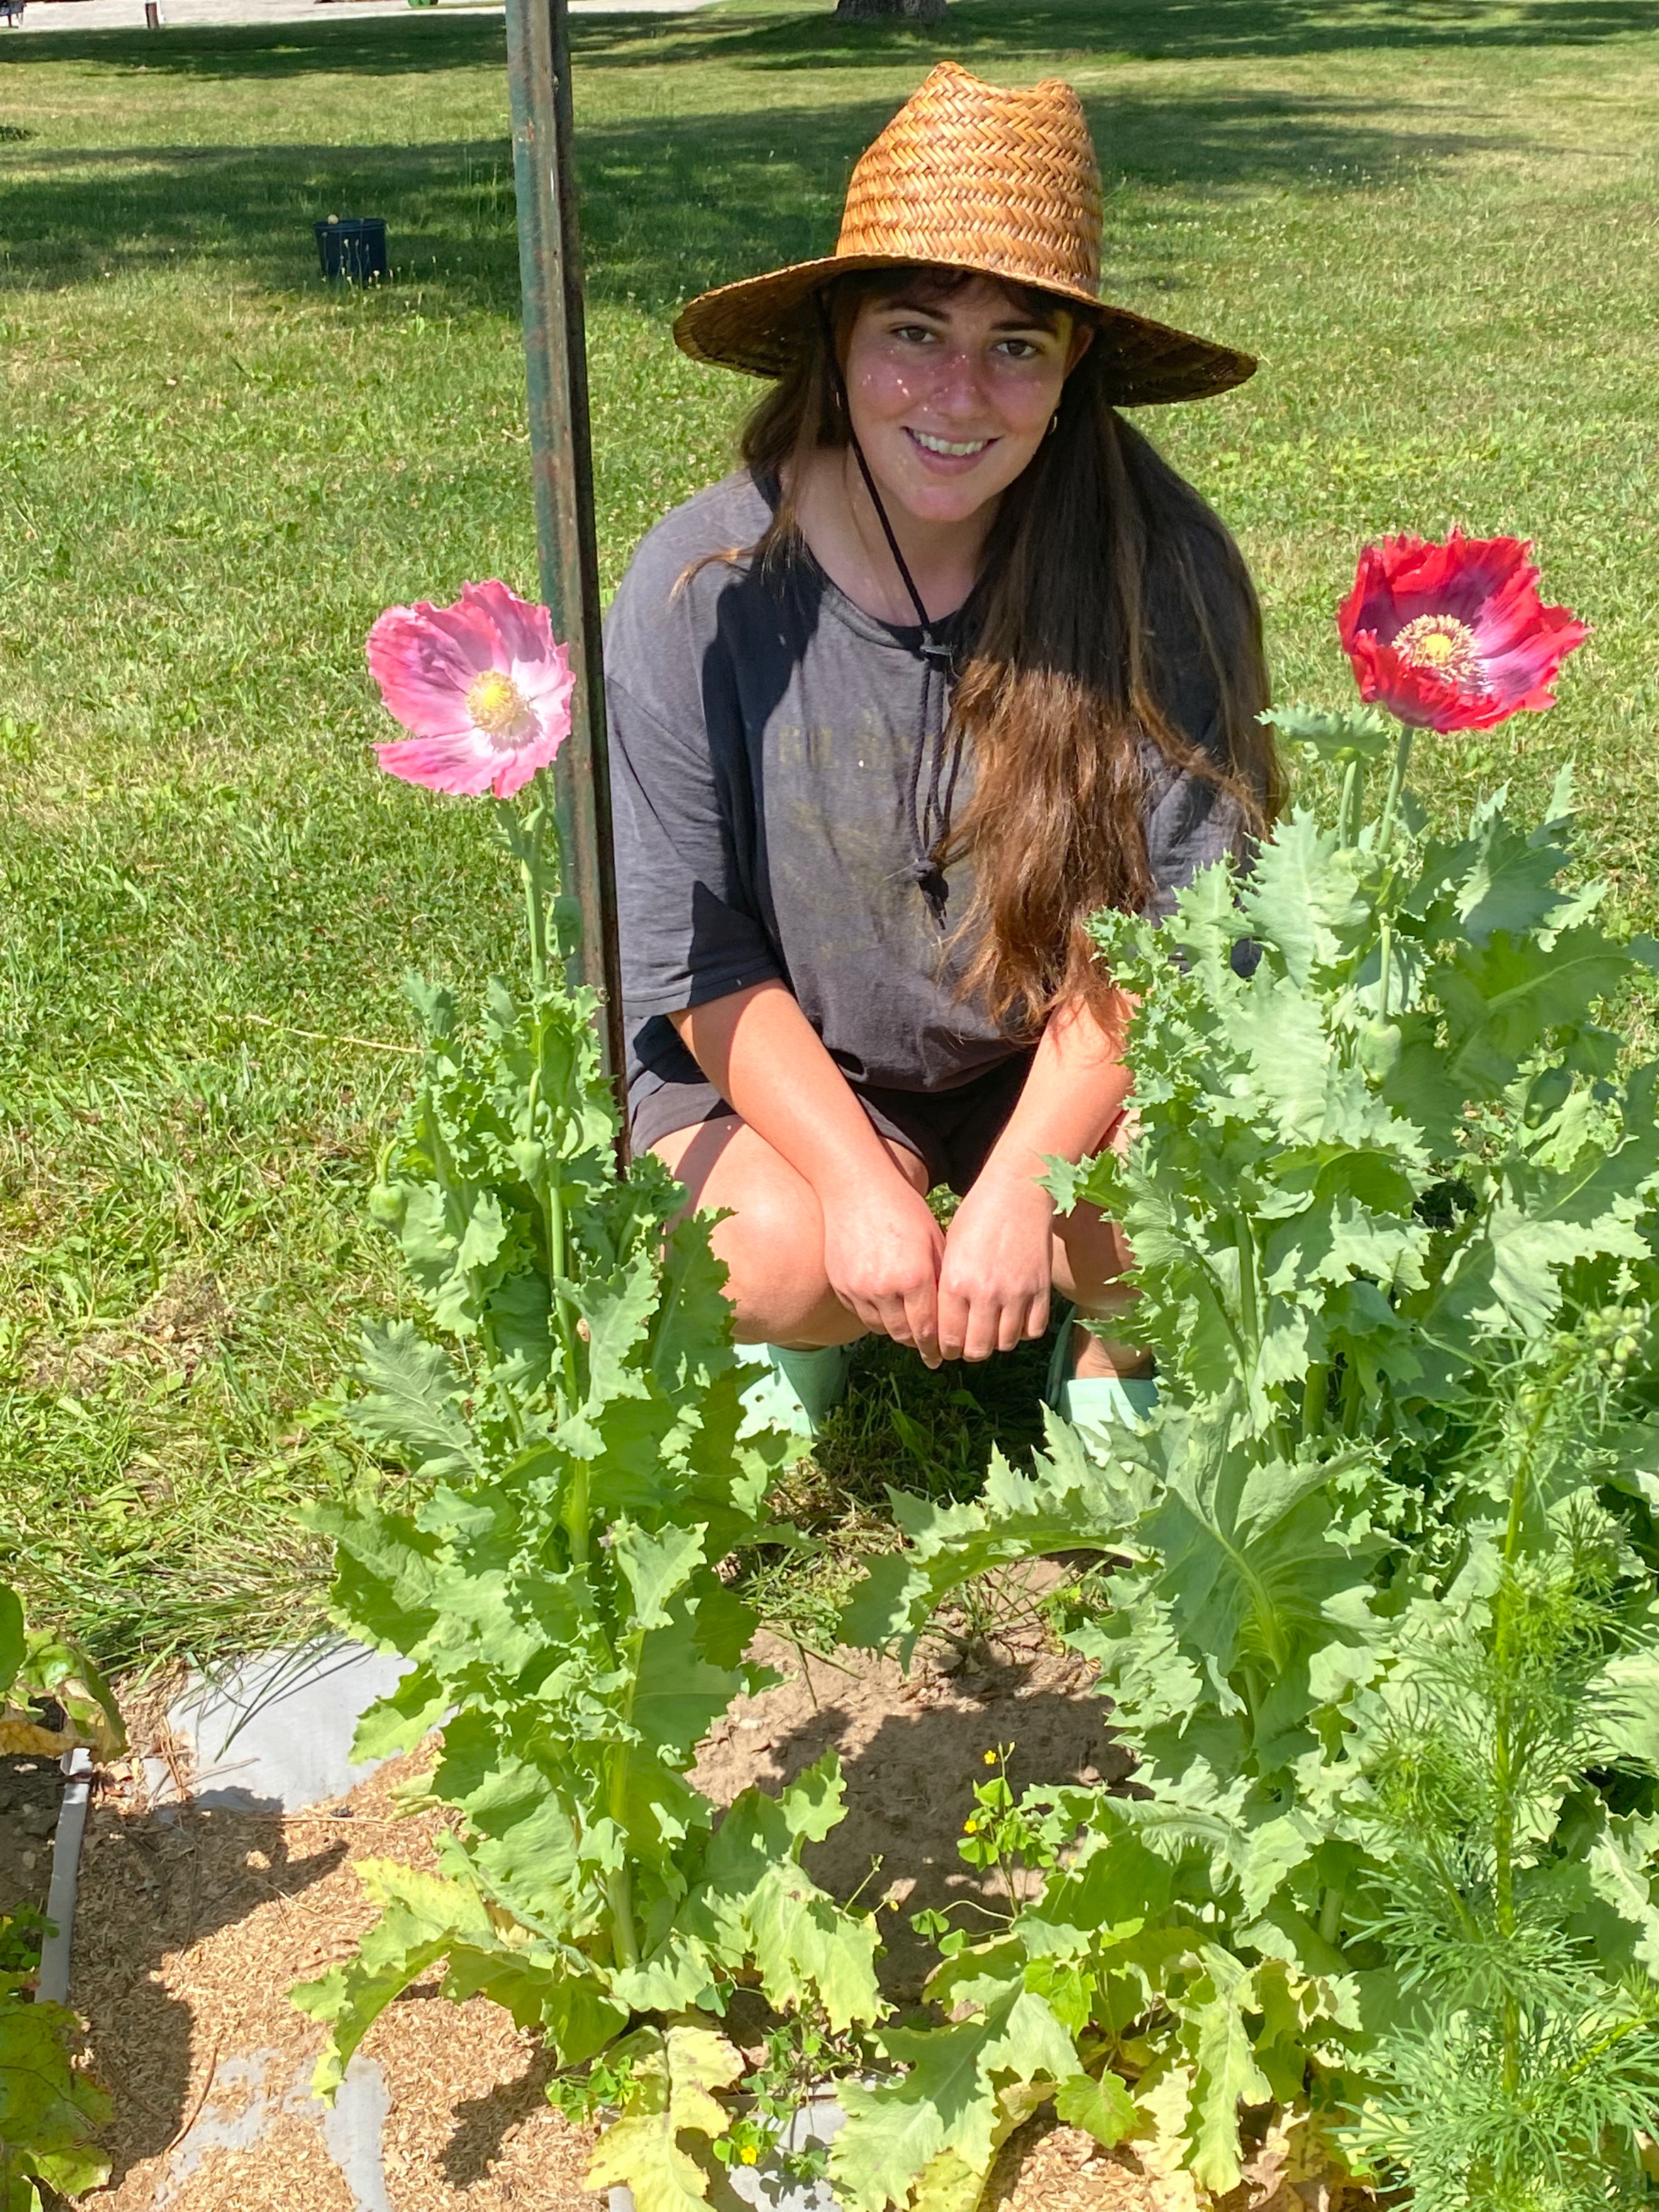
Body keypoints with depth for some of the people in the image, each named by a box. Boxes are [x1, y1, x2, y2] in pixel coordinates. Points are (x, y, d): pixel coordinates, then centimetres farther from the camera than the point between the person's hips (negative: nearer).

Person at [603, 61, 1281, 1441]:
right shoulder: (702, 590, -15)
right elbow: (690, 953, -12)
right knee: (777, 1262, -28)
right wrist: (860, 1183, -22)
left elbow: (1170, 925, -17)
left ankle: (1111, 1353, 9)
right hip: (781, 1066, 0)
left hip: (1069, 1066, 1)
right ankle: (820, 1321, 11)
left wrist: (1018, 1186, -26)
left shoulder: (1159, 572, -16)